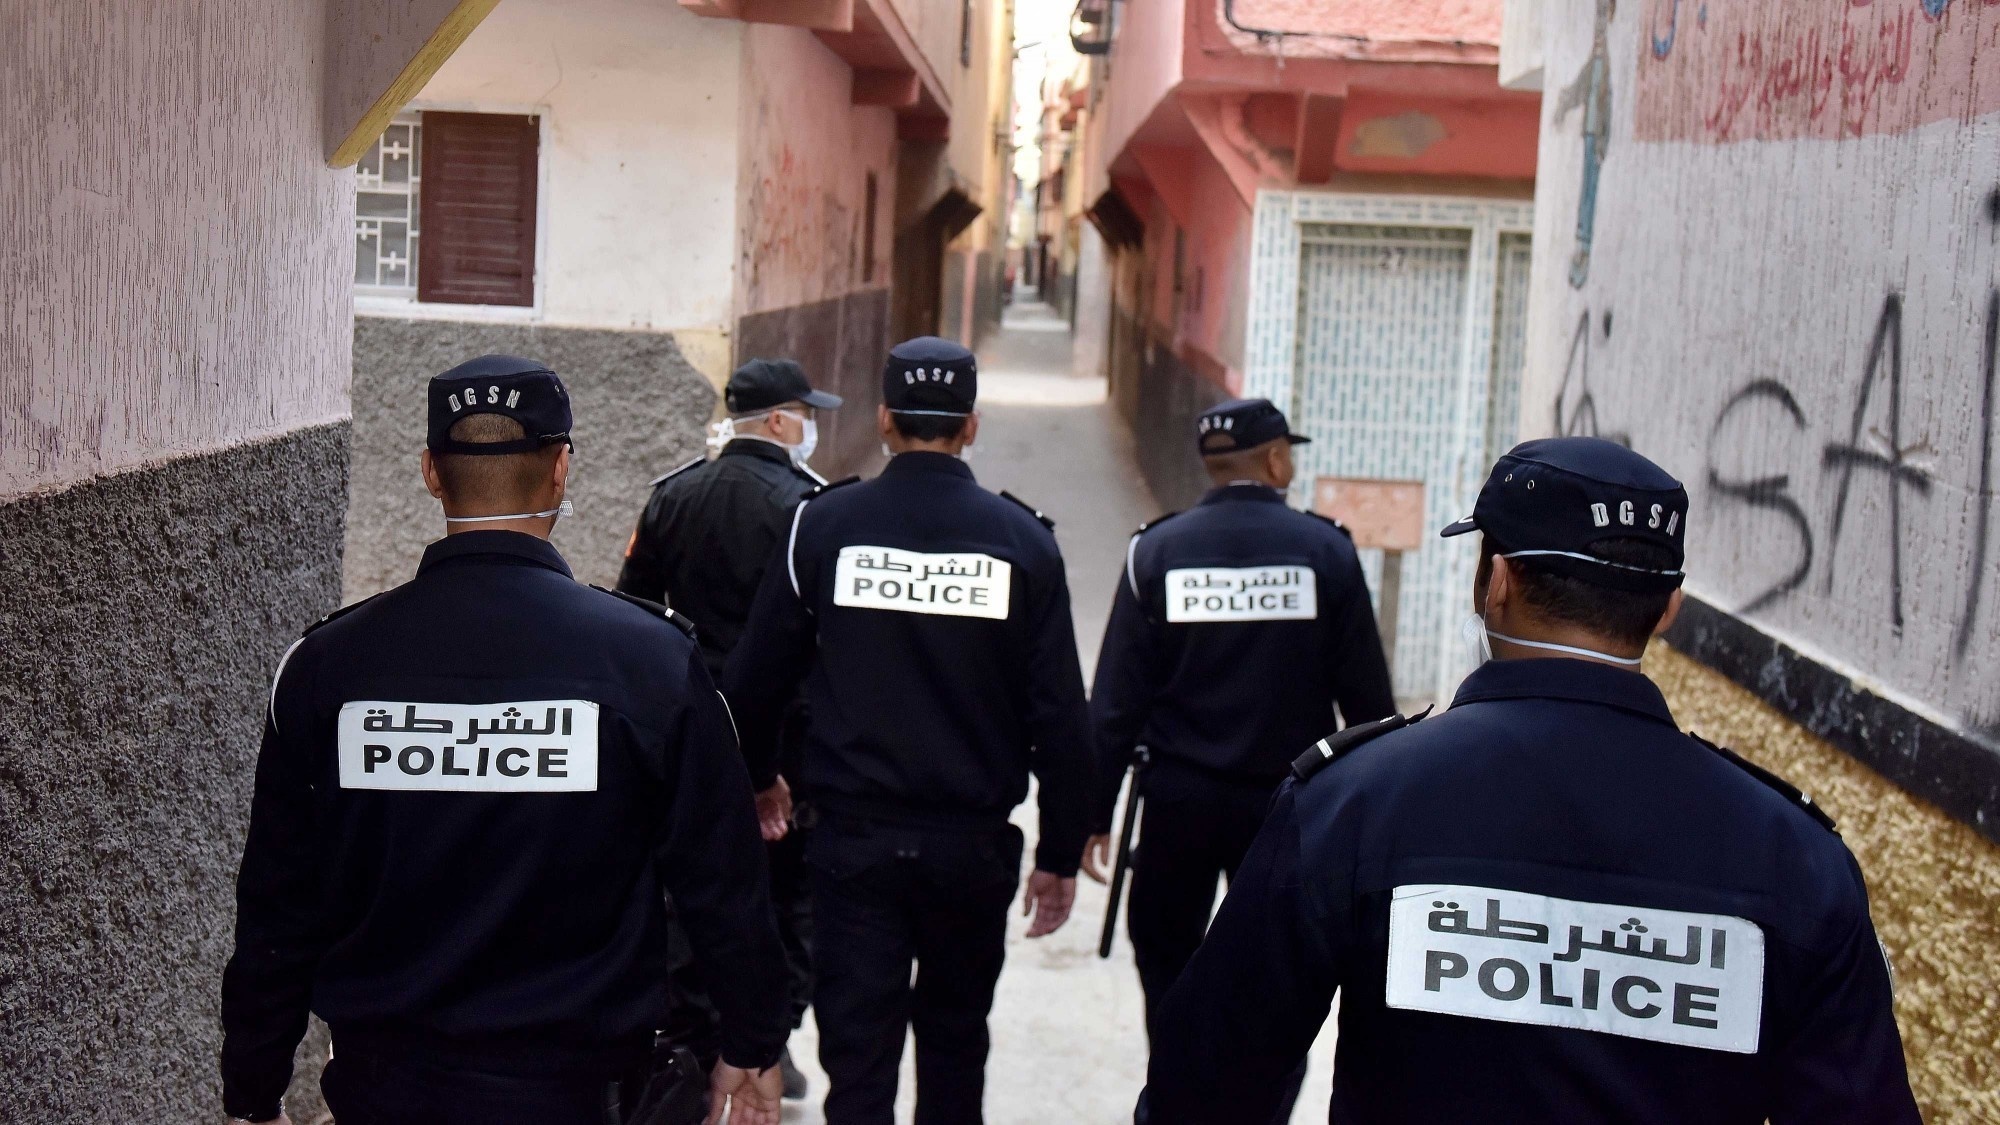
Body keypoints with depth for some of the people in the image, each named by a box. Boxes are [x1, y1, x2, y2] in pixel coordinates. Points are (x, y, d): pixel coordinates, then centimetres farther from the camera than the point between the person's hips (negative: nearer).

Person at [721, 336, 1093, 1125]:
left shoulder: (823, 523, -4)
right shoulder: (1021, 540, -3)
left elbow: (755, 681, 1)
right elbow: (1060, 716, -3)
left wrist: (754, 780, 19)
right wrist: (1060, 854, 5)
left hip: (853, 836, -1)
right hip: (974, 842, 1)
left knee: (858, 1046, 2)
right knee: (954, 1033, 19)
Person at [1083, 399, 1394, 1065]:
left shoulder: (1157, 550, -3)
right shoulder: (1326, 550, -5)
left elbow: (1116, 699, -4)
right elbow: (1366, 695, -2)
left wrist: (1094, 811, 2)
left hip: (1180, 801, 0)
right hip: (1290, 802, 0)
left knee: (1166, 960, 16)